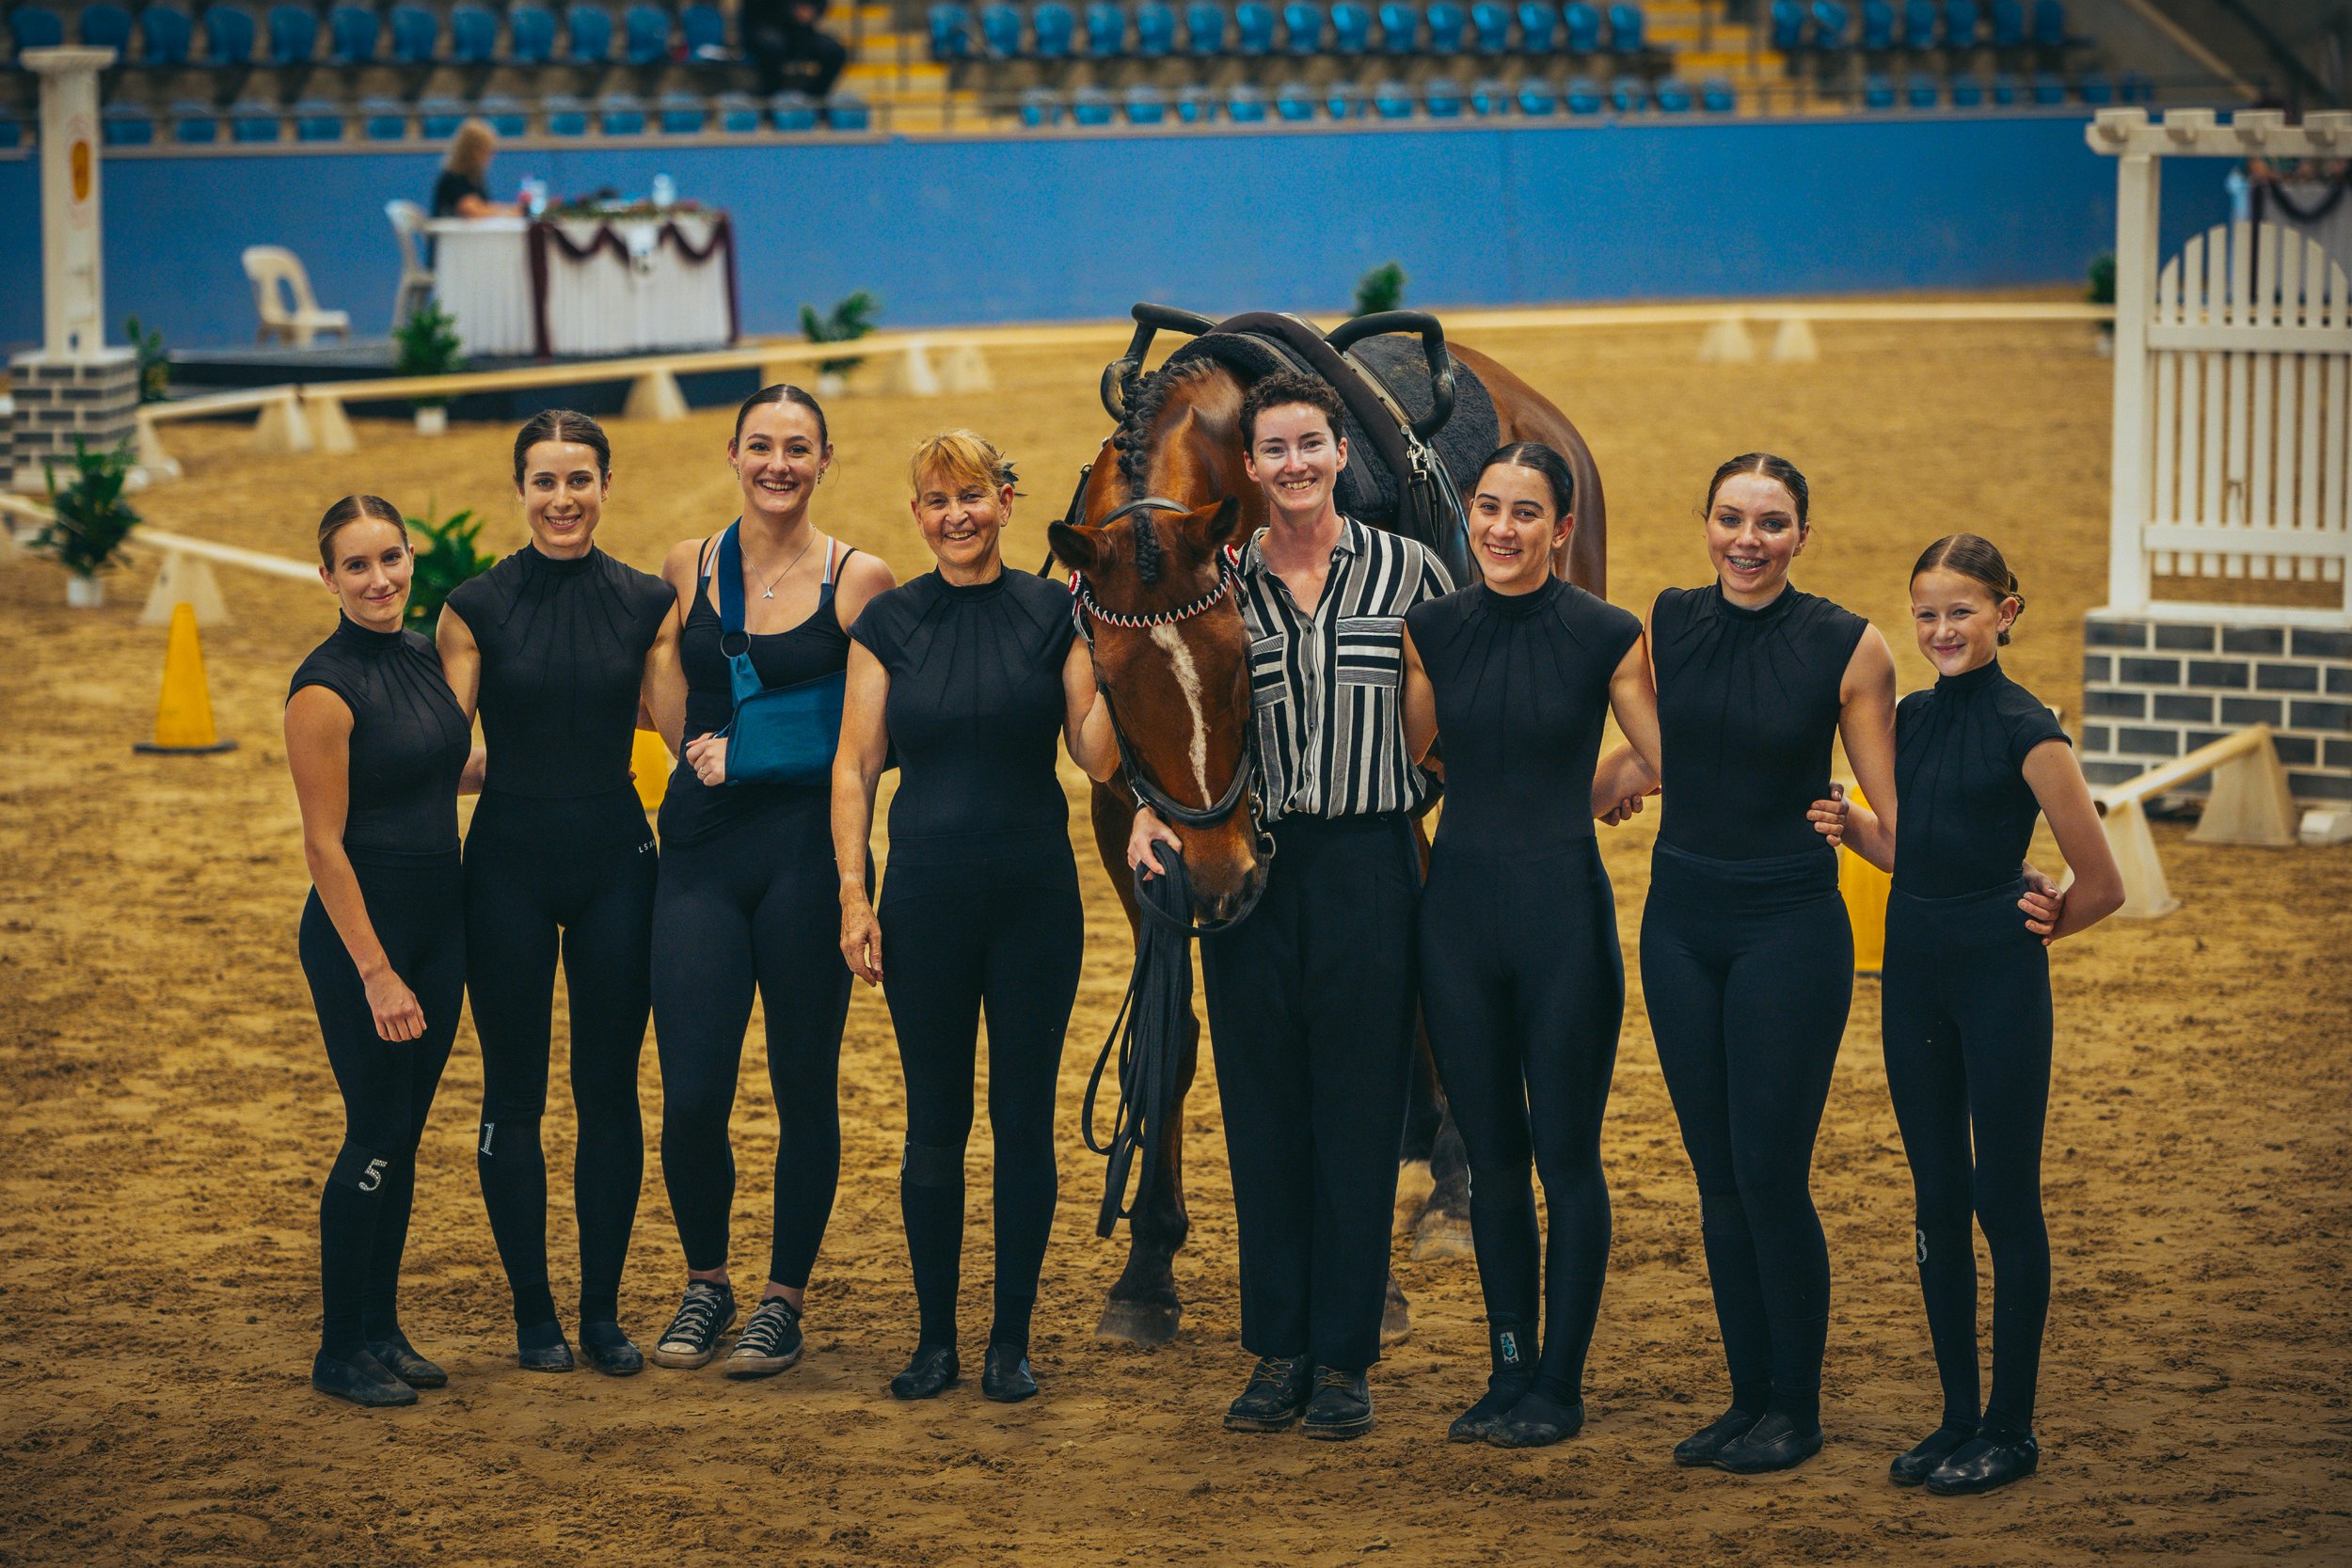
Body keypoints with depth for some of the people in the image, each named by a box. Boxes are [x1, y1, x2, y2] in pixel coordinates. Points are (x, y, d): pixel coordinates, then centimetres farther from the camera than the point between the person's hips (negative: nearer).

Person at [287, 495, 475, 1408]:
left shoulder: (421, 656, 7)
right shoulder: (326, 689, -15)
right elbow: (324, 844, -16)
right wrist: (376, 973, -18)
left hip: (439, 921, 7)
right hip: (361, 929, -7)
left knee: (402, 1136, 12)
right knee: (376, 1138, -3)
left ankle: (382, 1332, 20)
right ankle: (342, 1352, 7)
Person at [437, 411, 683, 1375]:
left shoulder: (648, 605, 2)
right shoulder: (476, 608, -3)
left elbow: (684, 731, 2)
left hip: (615, 860, 1)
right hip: (509, 861, -1)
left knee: (610, 1088, 5)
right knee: (515, 1093, 4)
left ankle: (603, 1312, 14)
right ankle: (533, 1313, 13)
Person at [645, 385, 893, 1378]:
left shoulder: (858, 580, -1)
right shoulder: (687, 568, 8)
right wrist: (706, 751, 3)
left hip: (809, 849, -2)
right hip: (700, 850, 2)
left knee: (805, 1091, 4)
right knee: (691, 1096, -3)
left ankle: (784, 1299, 20)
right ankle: (705, 1282, 21)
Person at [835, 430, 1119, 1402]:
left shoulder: (1053, 615, 1)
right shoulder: (889, 623, 2)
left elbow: (1098, 759, -2)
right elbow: (854, 766, 3)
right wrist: (854, 893, -4)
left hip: (1035, 896, 0)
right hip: (926, 900, 0)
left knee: (1024, 1120, 4)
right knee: (934, 1126, 6)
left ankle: (1012, 1340, 13)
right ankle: (935, 1338, 16)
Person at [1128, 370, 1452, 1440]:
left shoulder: (1407, 572, 1)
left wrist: (1424, 798, -1)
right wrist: (1154, 811, -5)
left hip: (1370, 862, -2)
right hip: (1247, 866, 2)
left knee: (1359, 1111, 2)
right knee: (1262, 1112, 6)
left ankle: (1344, 1358, 10)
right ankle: (1277, 1351, 15)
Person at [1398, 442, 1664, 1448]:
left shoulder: (1608, 637, -7)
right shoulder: (1431, 630, 4)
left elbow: (1668, 766, 1)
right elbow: (1400, 752, 15)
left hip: (1563, 909, -4)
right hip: (1459, 906, 4)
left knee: (1567, 1159, 2)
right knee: (1492, 1159, 11)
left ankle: (1560, 1388, 11)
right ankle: (1508, 1373, 20)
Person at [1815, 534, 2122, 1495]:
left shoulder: (2026, 730, -12)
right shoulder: (1912, 718, 8)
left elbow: (2100, 884, -8)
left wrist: (2036, 927, 6)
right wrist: (1849, 825, 0)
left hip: (1999, 977, -7)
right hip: (1914, 973, 7)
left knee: (2005, 1199, 0)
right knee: (1937, 1199, 10)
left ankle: (2011, 1428, 8)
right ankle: (1958, 1416, 18)